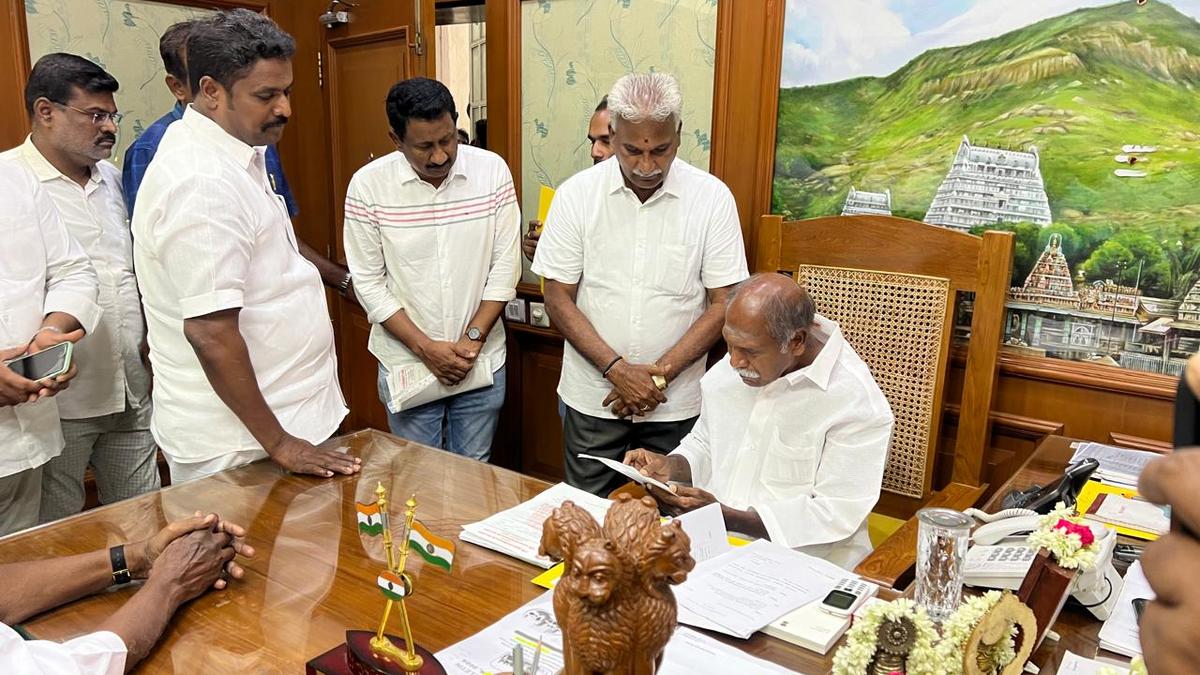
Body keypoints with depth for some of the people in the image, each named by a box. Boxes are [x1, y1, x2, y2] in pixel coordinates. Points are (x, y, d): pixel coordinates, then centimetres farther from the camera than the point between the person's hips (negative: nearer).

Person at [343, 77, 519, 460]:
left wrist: (472, 339, -9)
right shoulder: (368, 185, -10)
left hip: (482, 363, 1)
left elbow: (505, 266, -3)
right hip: (407, 365, -1)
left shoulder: (492, 171, -7)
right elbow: (369, 283, -6)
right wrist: (426, 348, -11)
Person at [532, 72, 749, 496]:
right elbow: (558, 299, -4)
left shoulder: (712, 198, -7)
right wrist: (617, 369, -14)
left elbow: (723, 304, -6)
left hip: (676, 404, 0)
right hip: (592, 398, 1)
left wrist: (660, 374, -13)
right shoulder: (576, 194, -6)